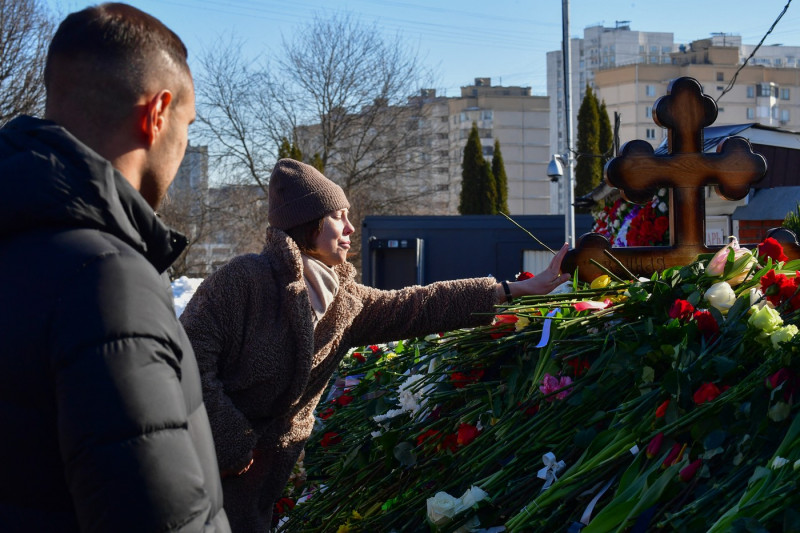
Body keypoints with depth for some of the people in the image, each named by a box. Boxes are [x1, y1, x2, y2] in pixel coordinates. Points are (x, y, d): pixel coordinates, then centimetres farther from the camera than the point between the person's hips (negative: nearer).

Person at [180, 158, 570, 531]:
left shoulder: (346, 302, 4)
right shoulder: (247, 277, -18)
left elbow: (418, 306, 5)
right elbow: (193, 353, -21)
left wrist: (521, 288, 4)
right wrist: (230, 442, -20)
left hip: (271, 462, 7)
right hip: (215, 457, -7)